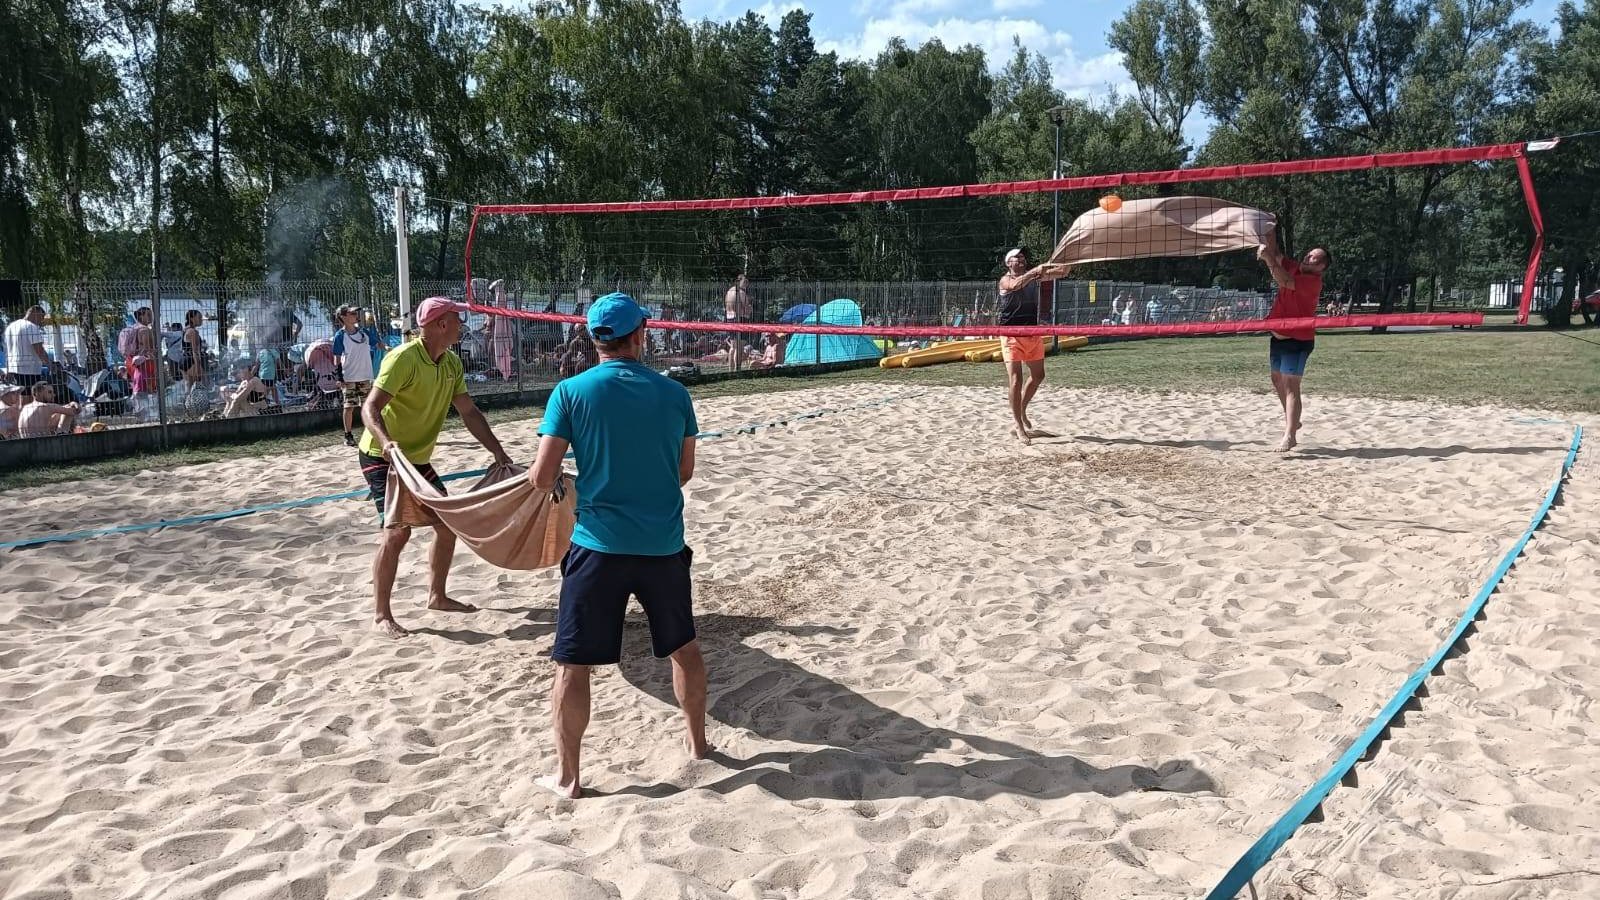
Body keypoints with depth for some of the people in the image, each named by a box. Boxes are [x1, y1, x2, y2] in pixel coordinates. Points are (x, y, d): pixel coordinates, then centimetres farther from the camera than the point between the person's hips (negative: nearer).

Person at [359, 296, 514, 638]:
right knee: (398, 529, -17)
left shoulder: (452, 364, 1)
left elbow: (469, 412, 6)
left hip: (417, 459, 9)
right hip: (383, 456, -8)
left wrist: (497, 451, 0)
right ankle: (381, 614, -5)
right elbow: (370, 407, -29)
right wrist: (386, 442, -47)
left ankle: (437, 596, 25)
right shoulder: (404, 358, -23)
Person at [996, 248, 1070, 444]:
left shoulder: (1033, 276, 11)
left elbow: (1060, 273, 4)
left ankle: (1021, 412, 35)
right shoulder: (1005, 280, -5)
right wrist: (1036, 271, -39)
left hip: (1032, 333, 7)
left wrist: (1069, 264, -16)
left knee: (1038, 375, 16)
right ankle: (1018, 426, -5)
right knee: (1015, 380, -10)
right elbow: (1016, 284, -29)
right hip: (1012, 334, -7)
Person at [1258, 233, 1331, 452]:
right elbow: (1275, 253, 3)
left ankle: (1290, 436, -14)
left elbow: (1284, 281, -33)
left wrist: (1268, 258, -35)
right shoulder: (1294, 268, 4)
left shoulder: (1313, 280, -18)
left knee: (1290, 385, -13)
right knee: (1277, 380, 22)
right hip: (1279, 336, 9)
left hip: (1298, 340, -9)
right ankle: (1292, 420, 40)